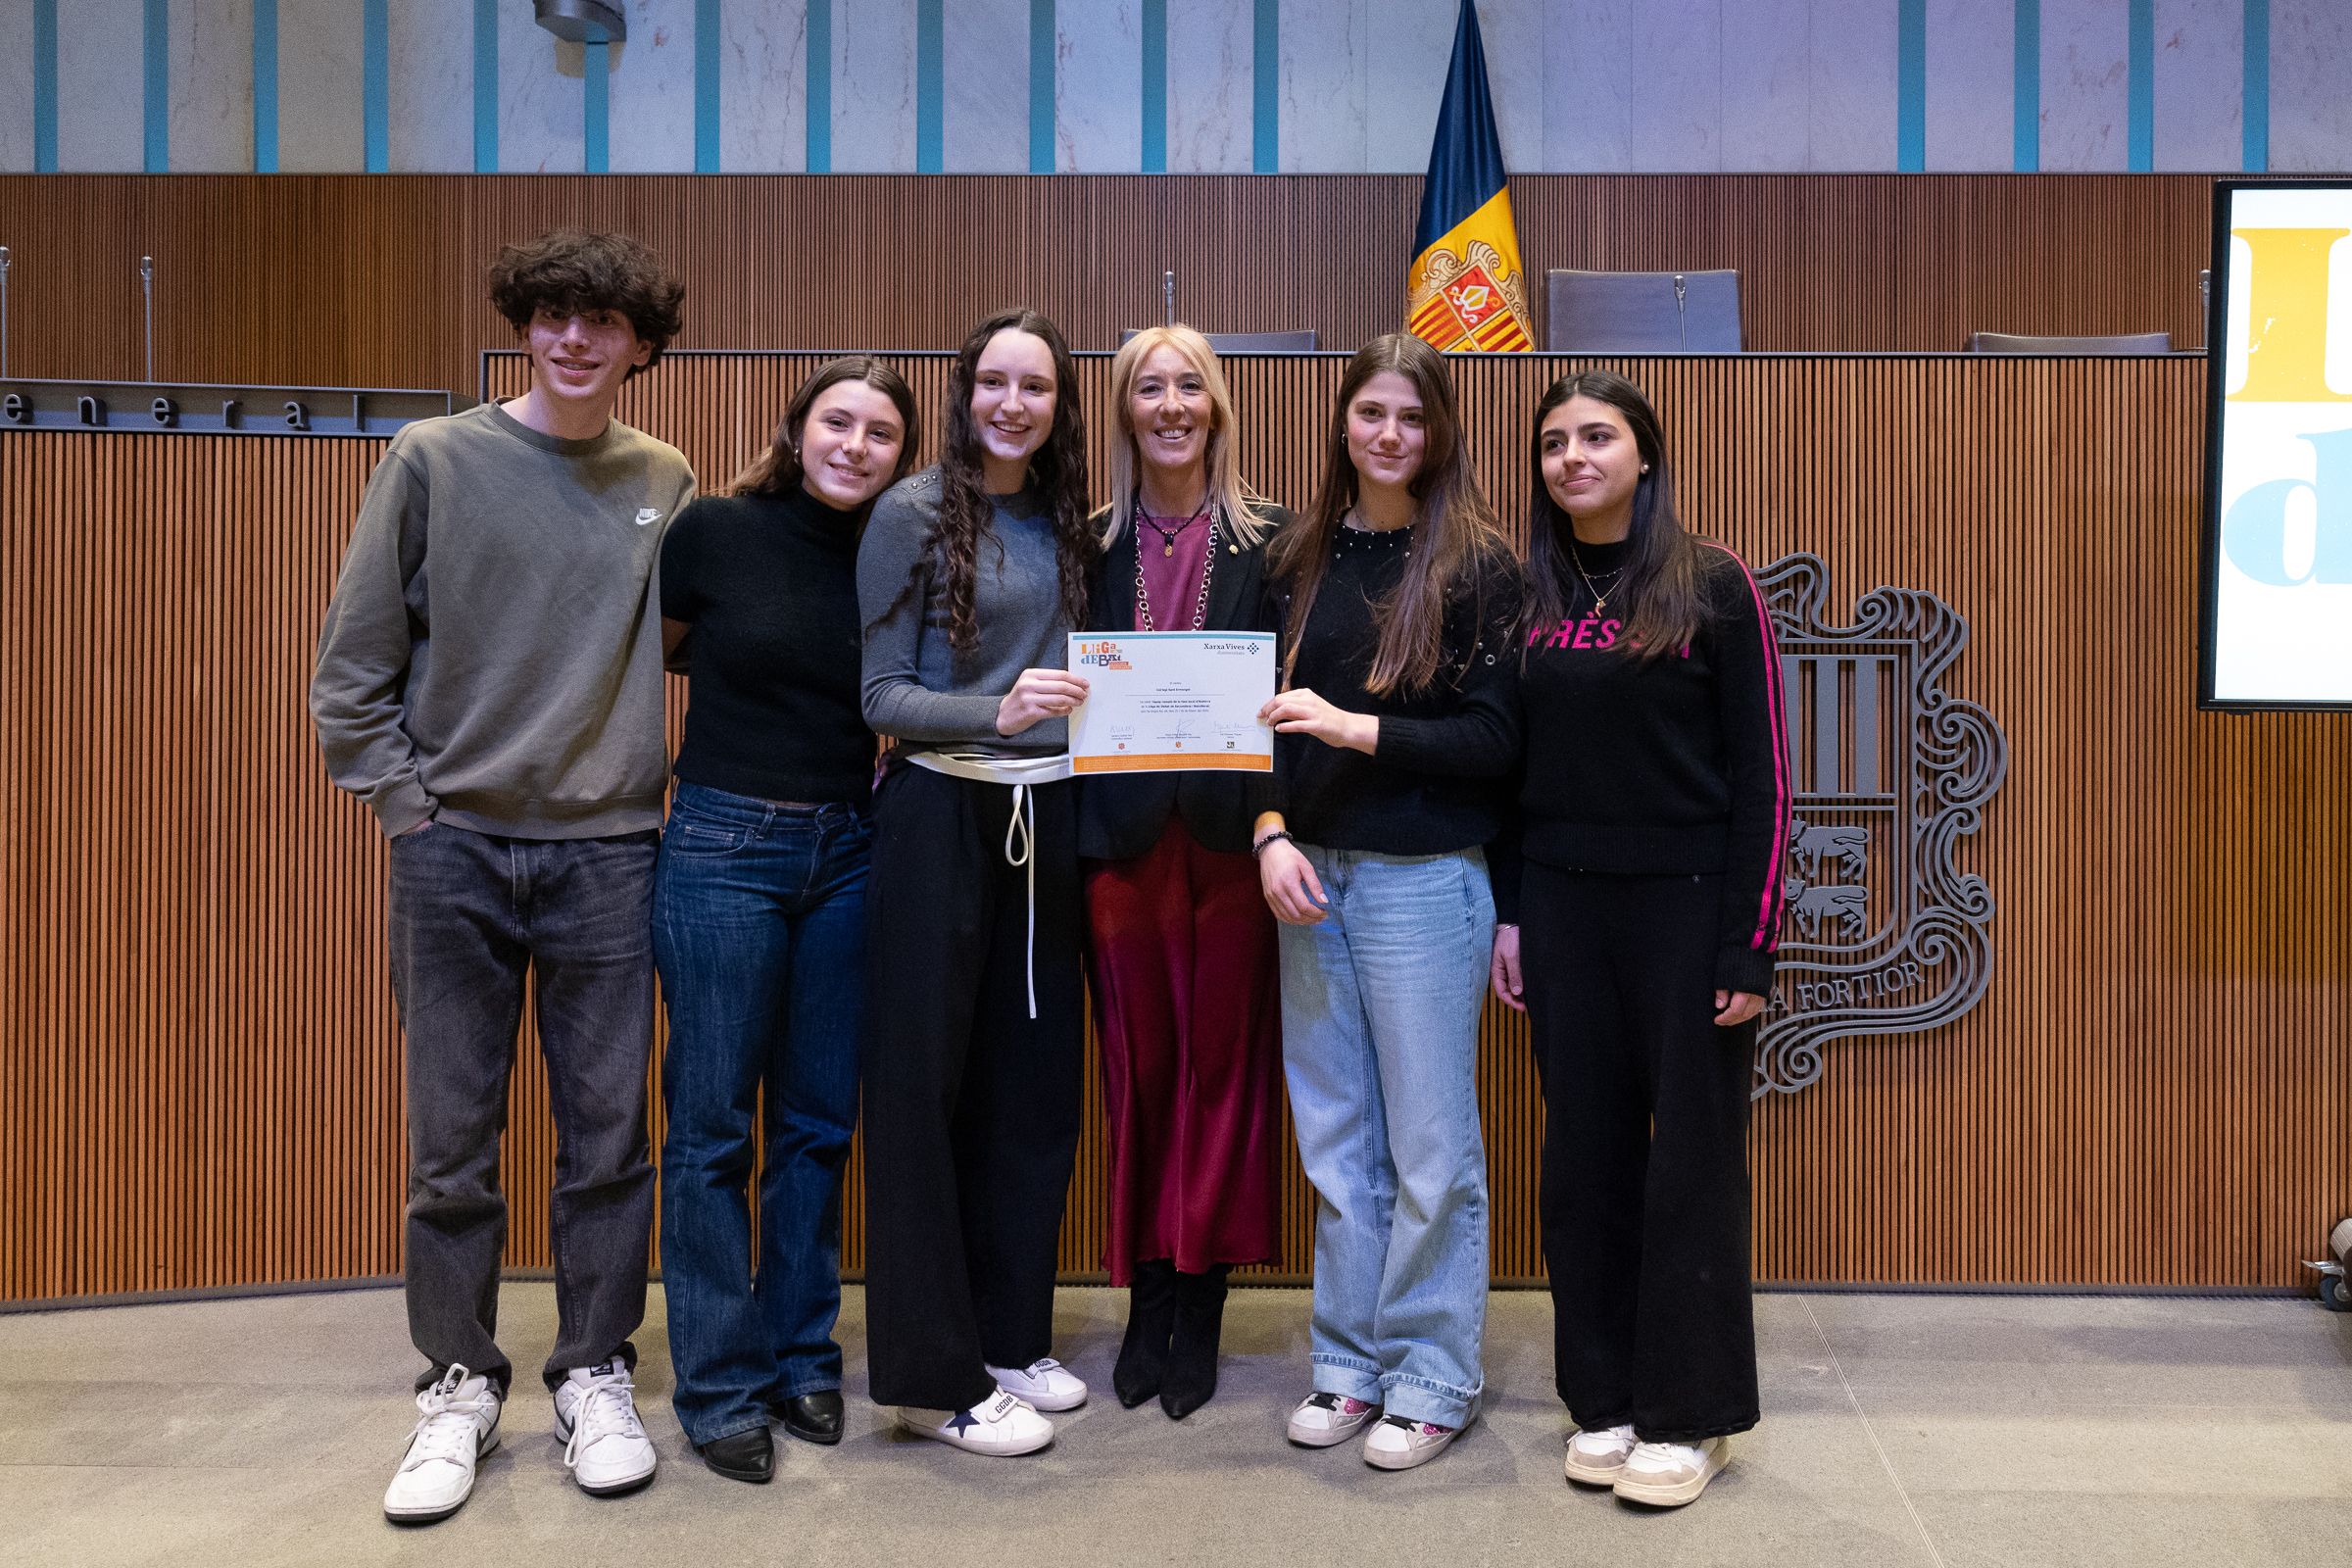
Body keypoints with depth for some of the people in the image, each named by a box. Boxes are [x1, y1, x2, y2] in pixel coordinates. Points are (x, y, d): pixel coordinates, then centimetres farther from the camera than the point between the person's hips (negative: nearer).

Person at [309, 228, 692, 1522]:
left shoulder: (663, 484, 7)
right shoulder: (433, 460, 2)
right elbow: (354, 656, 2)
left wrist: (662, 781, 4)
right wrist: (402, 796, -3)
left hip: (607, 849, 1)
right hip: (455, 844, -1)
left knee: (607, 1129, 6)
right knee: (451, 1137, 5)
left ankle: (593, 1374, 21)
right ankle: (459, 1383, 21)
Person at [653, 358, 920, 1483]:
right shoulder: (720, 530, -5)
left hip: (848, 855, 4)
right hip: (725, 848, -4)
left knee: (819, 1122, 11)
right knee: (711, 1124, 2)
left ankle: (801, 1359, 26)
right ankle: (719, 1385, 15)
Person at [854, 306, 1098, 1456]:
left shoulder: (1064, 519, 9)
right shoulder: (914, 512, -6)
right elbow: (882, 693, -9)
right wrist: (997, 714, -23)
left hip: (1047, 815, 6)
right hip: (942, 813, -5)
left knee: (1034, 1074, 9)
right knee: (926, 1081, 0)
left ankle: (1010, 1334, 25)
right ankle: (933, 1374, 11)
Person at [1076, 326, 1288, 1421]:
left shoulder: (1269, 540, 4)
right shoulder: (1094, 544, 9)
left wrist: (1276, 822, -13)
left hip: (1231, 830, -1)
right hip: (1123, 833, 1)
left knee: (1223, 1065, 4)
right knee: (1139, 1070, 7)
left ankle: (1199, 1310, 16)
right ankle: (1146, 1301, 20)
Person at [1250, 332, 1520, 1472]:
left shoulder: (1475, 565, -4)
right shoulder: (1302, 557, 10)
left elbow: (1495, 739, -9)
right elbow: (1266, 715, 10)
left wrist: (1358, 728, -18)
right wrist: (1271, 834, -4)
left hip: (1424, 878, -5)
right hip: (1311, 873, 5)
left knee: (1429, 1144, 3)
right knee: (1334, 1134, 12)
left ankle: (1432, 1380, 18)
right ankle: (1350, 1364, 26)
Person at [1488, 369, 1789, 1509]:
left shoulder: (1713, 584, -3)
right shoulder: (1527, 596, 8)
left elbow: (1759, 771, -5)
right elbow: (1511, 766, 11)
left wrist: (1751, 940, -11)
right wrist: (1508, 912, 5)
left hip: (1686, 901, -3)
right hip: (1564, 903, 4)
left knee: (1691, 1152, 3)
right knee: (1585, 1151, 8)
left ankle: (1687, 1412, 16)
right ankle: (1602, 1396, 21)